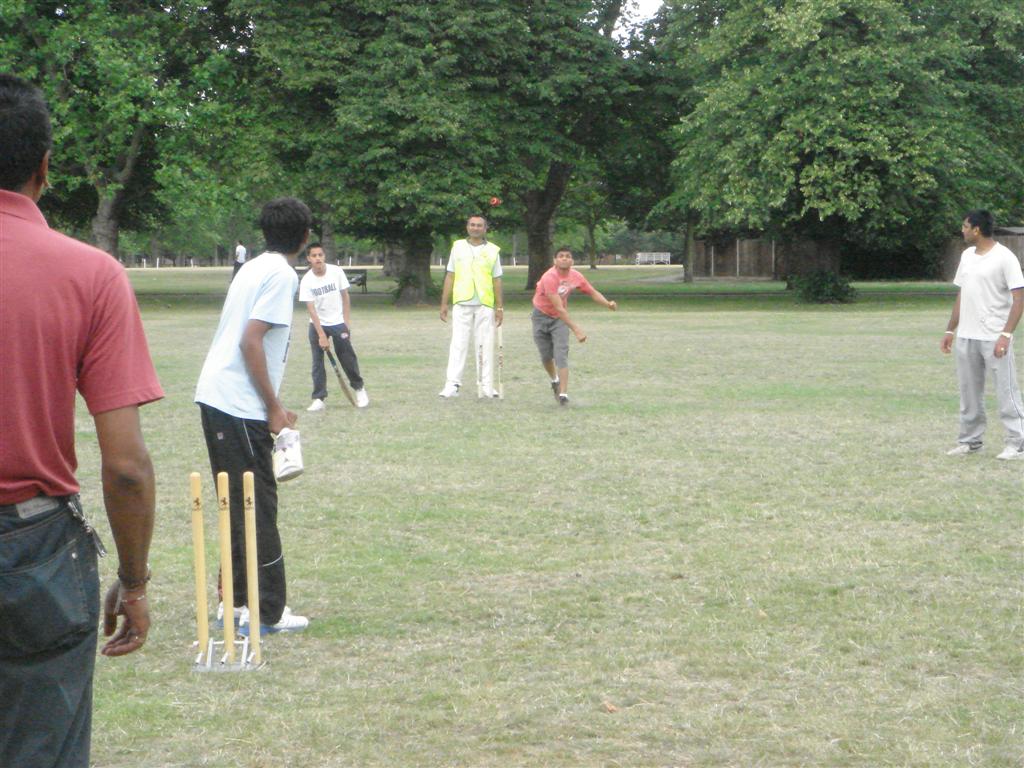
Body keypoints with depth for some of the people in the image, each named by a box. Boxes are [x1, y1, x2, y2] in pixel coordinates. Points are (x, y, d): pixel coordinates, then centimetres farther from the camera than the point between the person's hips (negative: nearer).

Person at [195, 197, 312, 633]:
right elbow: (251, 341, -18)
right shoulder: (282, 275, -11)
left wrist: (272, 407, 21)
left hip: (216, 399, 9)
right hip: (239, 406, -9)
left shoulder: (255, 268, 15)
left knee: (242, 507, 15)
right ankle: (268, 613, 1)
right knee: (258, 510, -3)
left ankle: (236, 603, 20)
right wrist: (273, 408, -12)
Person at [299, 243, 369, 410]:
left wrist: (346, 321, -4)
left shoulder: (337, 272, -12)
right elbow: (311, 309, -17)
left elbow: (345, 296, 0)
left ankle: (359, 388, 22)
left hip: (338, 322, 0)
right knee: (317, 361, -3)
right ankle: (318, 399, 1)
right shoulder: (306, 281, -15)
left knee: (348, 357, 1)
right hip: (317, 324, 0)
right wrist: (321, 335, -22)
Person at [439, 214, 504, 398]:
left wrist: (499, 307, 5)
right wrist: (444, 303, 6)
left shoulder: (493, 250, 8)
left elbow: (497, 280, 9)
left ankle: (487, 386, 6)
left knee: (485, 345, 2)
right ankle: (452, 384, -5)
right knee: (458, 344, -4)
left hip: (485, 305, 0)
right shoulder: (458, 247, 10)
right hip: (461, 304, 0)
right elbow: (450, 276, 10)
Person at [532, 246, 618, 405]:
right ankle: (555, 381, 37)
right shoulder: (550, 277, -30)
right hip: (541, 316, -3)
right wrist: (576, 329, -35)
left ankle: (563, 394, -20)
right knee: (546, 355, 5)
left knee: (561, 354, -14)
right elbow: (559, 308, -33)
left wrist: (608, 304, -18)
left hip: (560, 317, 3)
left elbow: (593, 292, 2)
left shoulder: (576, 277, -12)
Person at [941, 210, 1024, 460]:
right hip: (966, 336, 7)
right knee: (969, 392, 11)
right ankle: (970, 441, 20)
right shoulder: (967, 256, 12)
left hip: (994, 338, -7)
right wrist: (950, 330, 15)